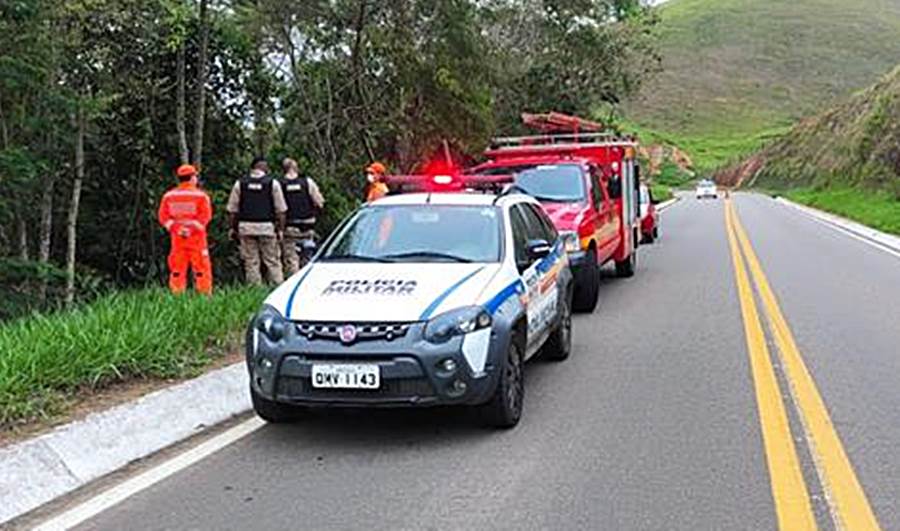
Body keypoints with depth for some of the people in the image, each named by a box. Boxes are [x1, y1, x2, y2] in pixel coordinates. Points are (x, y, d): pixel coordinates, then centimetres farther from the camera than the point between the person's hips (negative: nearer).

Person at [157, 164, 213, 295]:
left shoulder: (168, 196, 7)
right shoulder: (201, 196, -3)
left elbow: (163, 217, 3)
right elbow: (205, 216, -10)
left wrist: (176, 228, -2)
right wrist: (193, 228, -8)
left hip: (177, 237, 3)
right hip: (196, 238, -3)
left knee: (177, 269, 6)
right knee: (201, 269, 0)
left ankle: (177, 295, 5)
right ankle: (204, 293, -2)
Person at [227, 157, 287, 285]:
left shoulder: (240, 183, 5)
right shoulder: (273, 183, -1)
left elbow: (232, 210, 4)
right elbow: (280, 211, -1)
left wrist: (232, 228, 11)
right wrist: (280, 229, 4)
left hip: (246, 227, 2)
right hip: (267, 227, -2)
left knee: (250, 262, 5)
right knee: (272, 261, 2)